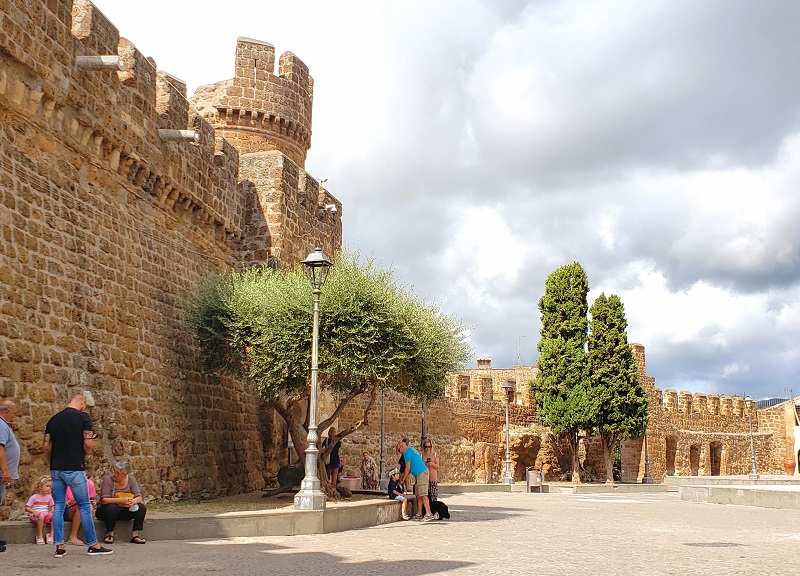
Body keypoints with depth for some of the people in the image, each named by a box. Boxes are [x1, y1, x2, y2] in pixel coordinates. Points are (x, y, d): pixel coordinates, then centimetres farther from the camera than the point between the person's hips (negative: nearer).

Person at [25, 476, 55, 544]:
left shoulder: (49, 497, 12)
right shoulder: (34, 497, -4)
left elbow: (51, 507, 21)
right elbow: (26, 508, -5)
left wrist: (52, 511, -3)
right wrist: (34, 511, -23)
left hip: (46, 514, 4)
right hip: (35, 515, -4)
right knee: (41, 517, -40)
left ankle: (51, 535, -17)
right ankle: (39, 536, -26)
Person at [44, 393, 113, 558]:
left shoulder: (53, 419, 10)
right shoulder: (83, 417, -7)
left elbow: (46, 446, 8)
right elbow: (88, 443, -13)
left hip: (56, 468, 5)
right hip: (74, 468, -5)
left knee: (59, 506, 9)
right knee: (84, 506, 2)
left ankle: (59, 546, 7)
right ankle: (93, 545, 7)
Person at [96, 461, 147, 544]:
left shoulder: (131, 480, -2)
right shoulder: (108, 480, -14)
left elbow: (139, 497, -6)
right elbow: (104, 500, -22)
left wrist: (133, 501, -30)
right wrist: (121, 500, -32)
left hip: (125, 510, 3)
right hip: (106, 511, -3)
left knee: (142, 508, -19)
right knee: (112, 508, -36)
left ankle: (135, 534, -14)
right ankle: (109, 534, -16)